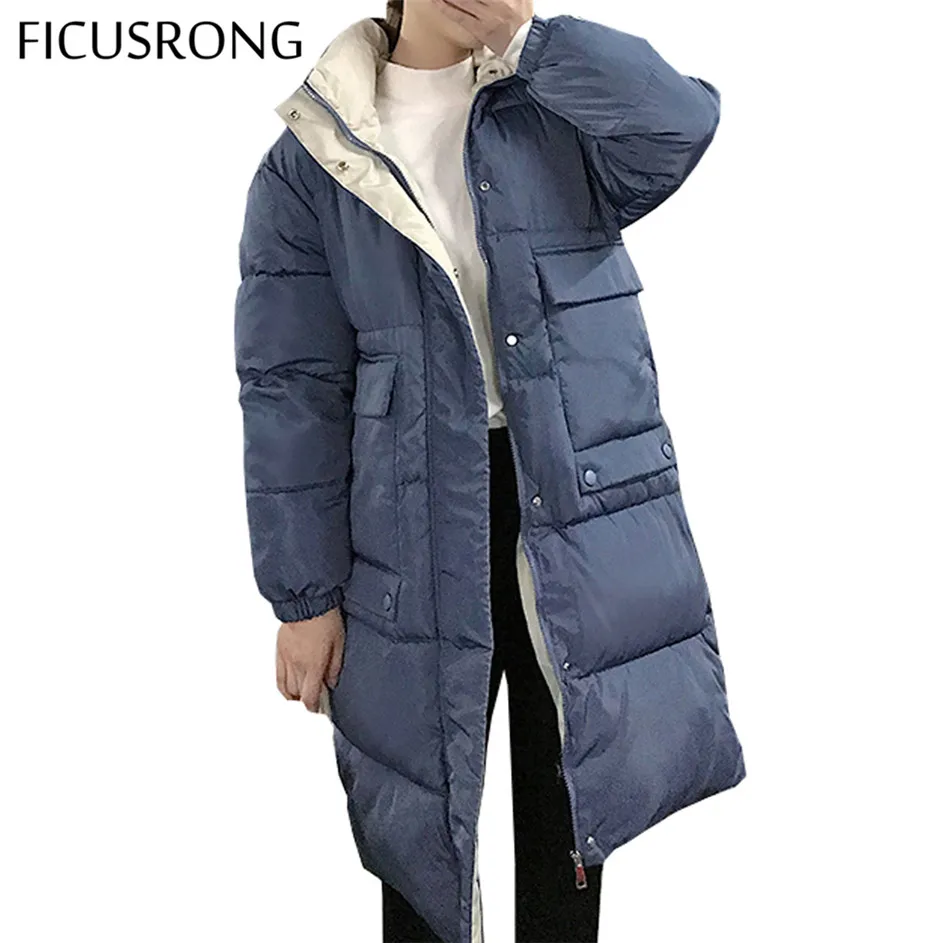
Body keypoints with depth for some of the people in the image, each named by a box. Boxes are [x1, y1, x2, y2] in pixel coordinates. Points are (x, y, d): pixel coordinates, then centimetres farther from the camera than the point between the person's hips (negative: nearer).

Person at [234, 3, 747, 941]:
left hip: (582, 510, 1)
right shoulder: (312, 159, 0)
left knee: (569, 798, 15)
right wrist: (304, 594, -4)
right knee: (421, 814, 13)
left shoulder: (565, 100, 4)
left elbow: (683, 119, -18)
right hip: (419, 522, -1)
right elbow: (291, 387, -2)